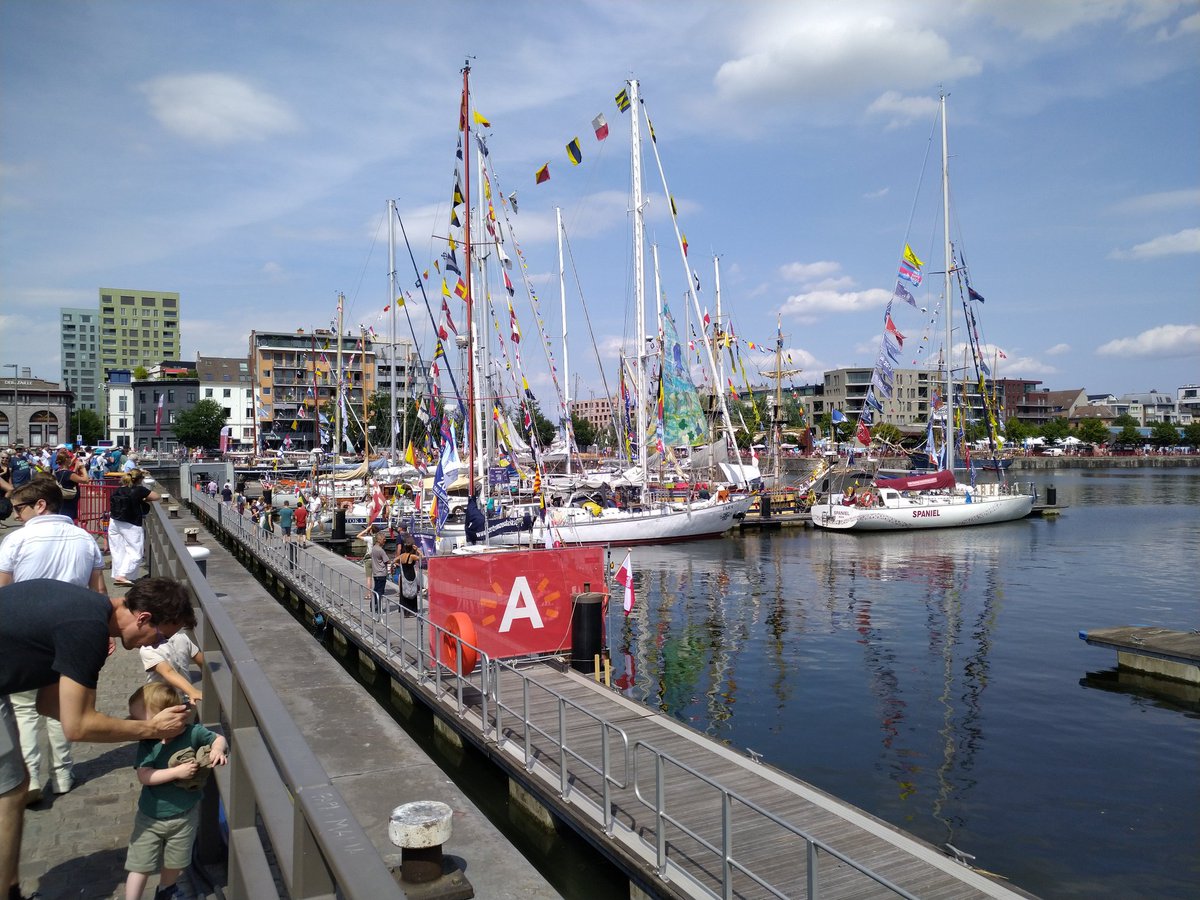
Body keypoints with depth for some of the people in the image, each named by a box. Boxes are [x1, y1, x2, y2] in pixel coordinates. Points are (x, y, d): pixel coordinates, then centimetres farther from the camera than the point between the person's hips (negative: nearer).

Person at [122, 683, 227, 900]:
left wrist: (217, 750, -27)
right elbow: (144, 776, -24)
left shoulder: (192, 733, -19)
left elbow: (219, 738, -5)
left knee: (175, 863, 22)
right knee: (141, 866, 7)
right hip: (150, 818, -1)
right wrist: (177, 771, -33)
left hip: (183, 816, 1)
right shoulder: (147, 744, -16)